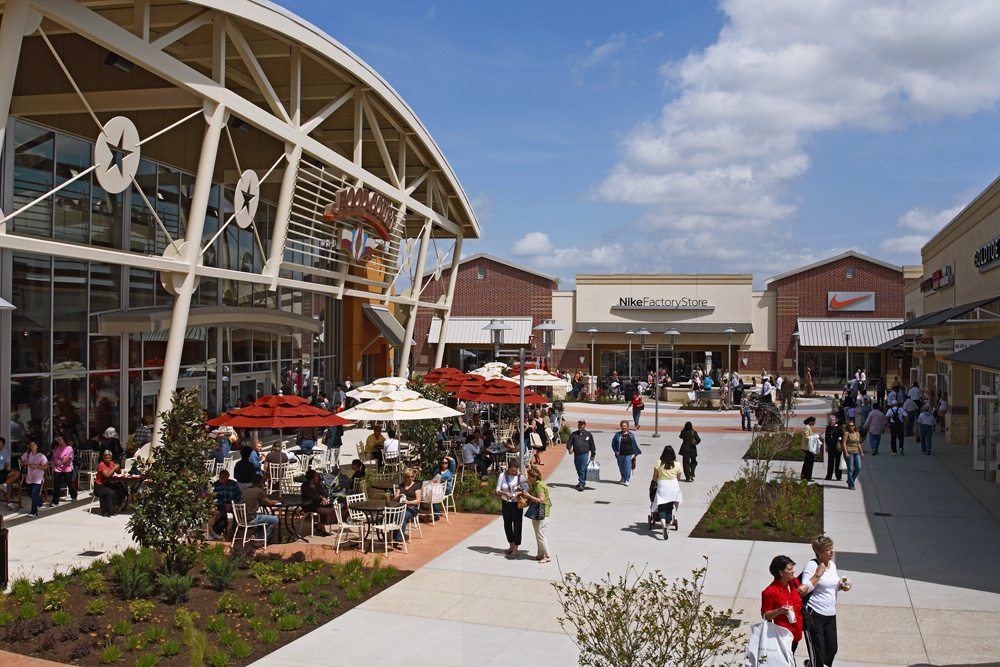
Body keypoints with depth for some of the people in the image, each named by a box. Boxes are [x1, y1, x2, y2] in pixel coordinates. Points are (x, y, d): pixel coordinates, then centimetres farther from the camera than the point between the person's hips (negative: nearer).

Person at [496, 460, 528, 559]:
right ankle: (511, 546, 31)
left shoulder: (520, 477, -8)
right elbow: (498, 490, -2)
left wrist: (519, 493, -26)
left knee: (517, 526, -3)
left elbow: (526, 490, -7)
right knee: (507, 525, 13)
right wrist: (505, 493, -21)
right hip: (506, 503, 4)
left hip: (517, 504, -3)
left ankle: (515, 550, 2)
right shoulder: (502, 475, -3)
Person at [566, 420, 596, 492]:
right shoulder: (574, 434, 9)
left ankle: (582, 484, -5)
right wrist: (569, 448, -17)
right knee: (578, 470, 13)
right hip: (576, 455, 4)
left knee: (582, 470, -10)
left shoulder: (588, 434, 4)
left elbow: (592, 445, 7)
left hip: (584, 455, -4)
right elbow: (569, 442, 4)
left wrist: (592, 455, 5)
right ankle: (581, 482, 30)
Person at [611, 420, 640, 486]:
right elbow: (613, 443, 9)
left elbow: (634, 444, 11)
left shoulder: (630, 435, 4)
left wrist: (635, 453, 11)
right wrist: (616, 451, -3)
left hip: (628, 454, -1)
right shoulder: (618, 434, 4)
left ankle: (626, 480, -1)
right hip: (620, 454, 1)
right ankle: (623, 477, 37)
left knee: (627, 467, -9)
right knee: (621, 467, 12)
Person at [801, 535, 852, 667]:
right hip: (815, 614, -7)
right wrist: (818, 574, -20)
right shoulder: (812, 564, -12)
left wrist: (842, 586, 5)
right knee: (818, 653, -3)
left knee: (832, 650, 10)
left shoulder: (832, 565, 11)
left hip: (831, 614, 7)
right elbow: (805, 588, -18)